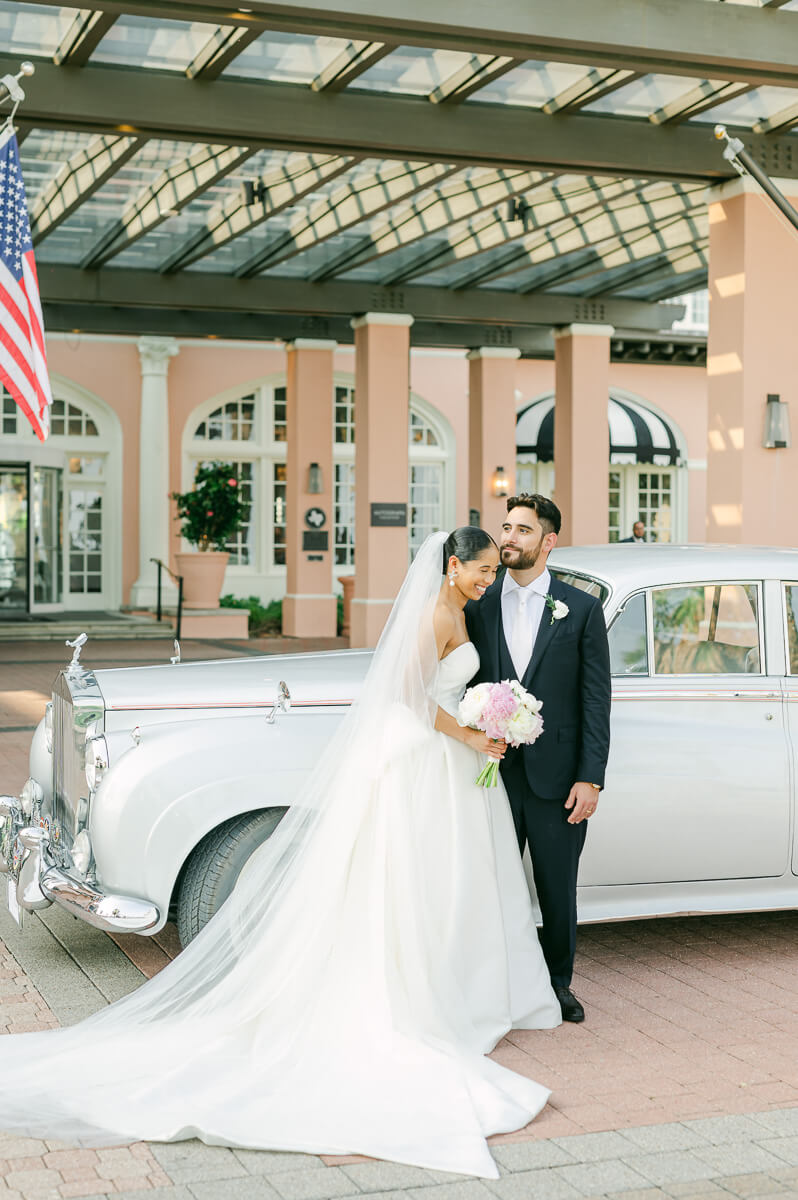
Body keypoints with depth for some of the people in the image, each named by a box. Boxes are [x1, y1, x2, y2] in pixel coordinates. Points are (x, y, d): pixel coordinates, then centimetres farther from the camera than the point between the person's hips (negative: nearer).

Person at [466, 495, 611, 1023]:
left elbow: (596, 701, -2)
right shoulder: (478, 608, 4)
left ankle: (559, 983, 29)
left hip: (558, 780, -1)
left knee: (558, 891, 11)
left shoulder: (583, 609, -1)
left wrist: (590, 778, -8)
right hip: (494, 776, 1)